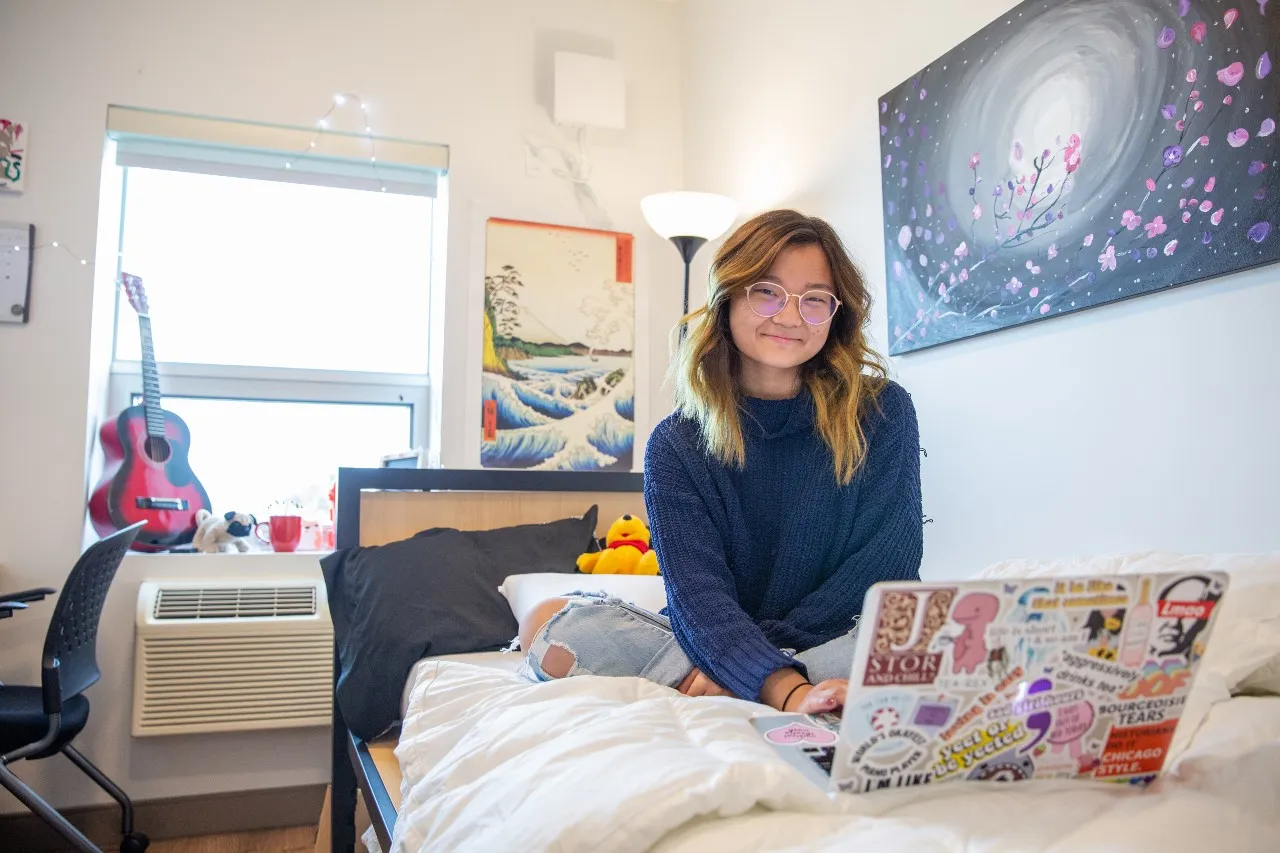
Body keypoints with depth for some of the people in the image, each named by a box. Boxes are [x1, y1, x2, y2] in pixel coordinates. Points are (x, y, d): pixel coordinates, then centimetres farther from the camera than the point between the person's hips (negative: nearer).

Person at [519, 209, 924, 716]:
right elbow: (699, 594, -14)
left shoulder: (882, 412, -3)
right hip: (710, 647, 1)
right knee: (549, 623, -21)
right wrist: (785, 689, -35)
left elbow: (887, 563, -9)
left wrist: (736, 673, -16)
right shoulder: (677, 445, -2)